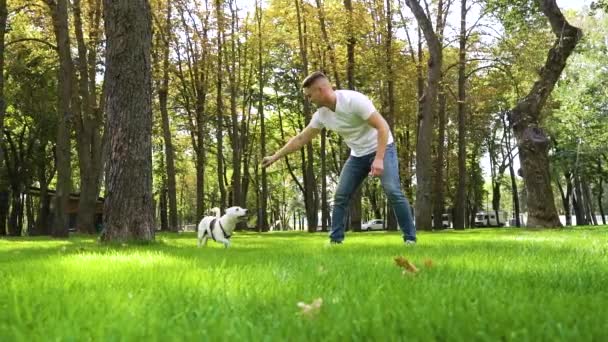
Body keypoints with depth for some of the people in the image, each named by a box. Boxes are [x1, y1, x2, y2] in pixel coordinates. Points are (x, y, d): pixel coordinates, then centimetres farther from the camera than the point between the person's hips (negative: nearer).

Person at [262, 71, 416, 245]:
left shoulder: (354, 100, -27)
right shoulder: (322, 114, -6)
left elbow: (383, 127, -26)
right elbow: (301, 138, 6)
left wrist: (379, 159, -32)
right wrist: (275, 157, 7)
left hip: (381, 148, -7)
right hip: (358, 155, 7)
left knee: (393, 191, -20)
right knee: (340, 196, 0)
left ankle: (410, 238, -13)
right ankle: (335, 240, 7)